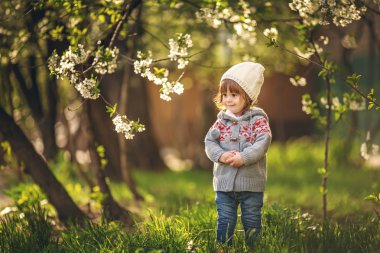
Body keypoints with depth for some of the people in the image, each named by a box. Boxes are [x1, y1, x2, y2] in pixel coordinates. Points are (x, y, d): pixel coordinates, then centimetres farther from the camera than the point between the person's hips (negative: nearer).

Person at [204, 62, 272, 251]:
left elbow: (263, 142, -16)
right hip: (224, 181, 3)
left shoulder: (258, 119, -6)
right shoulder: (222, 120, 4)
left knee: (252, 221, 8)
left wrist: (243, 158, -25)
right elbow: (209, 141, 2)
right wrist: (221, 155, -17)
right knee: (225, 220, 9)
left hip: (251, 182, -2)